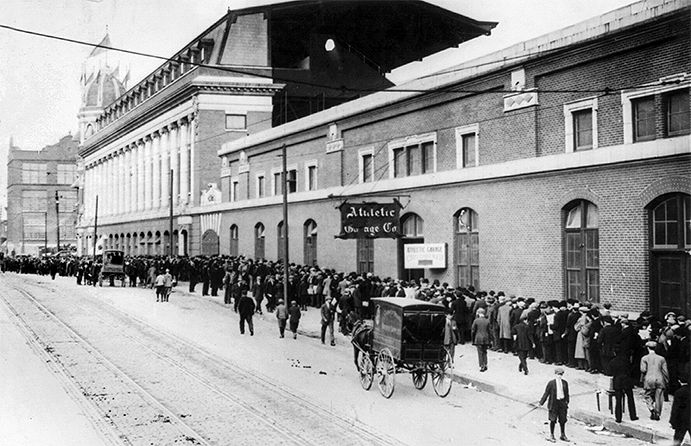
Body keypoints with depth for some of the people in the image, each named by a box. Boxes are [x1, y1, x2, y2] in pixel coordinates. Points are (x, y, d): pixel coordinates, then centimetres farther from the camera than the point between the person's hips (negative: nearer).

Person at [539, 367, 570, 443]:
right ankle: (551, 436, 17)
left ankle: (563, 435, 25)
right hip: (554, 403, -3)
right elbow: (546, 393, -4)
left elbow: (567, 394, 12)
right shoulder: (551, 383, -8)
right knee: (553, 420, 4)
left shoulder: (565, 383, 3)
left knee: (563, 419, 9)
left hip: (562, 402, 3)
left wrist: (567, 403, 15)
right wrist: (541, 403, -5)